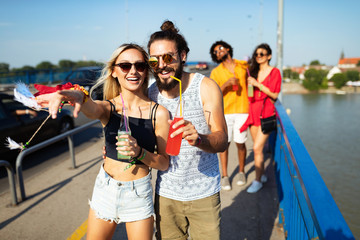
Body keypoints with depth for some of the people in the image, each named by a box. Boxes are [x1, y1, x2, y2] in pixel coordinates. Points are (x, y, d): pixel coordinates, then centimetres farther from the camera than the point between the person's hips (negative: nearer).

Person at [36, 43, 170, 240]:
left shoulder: (159, 113, -10)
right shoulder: (108, 108, -7)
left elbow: (164, 163, -6)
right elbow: (92, 109, -32)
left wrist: (139, 152, -25)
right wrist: (78, 96, -55)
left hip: (139, 194, -1)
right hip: (105, 190, 2)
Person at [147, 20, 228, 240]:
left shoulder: (206, 87, -12)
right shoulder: (150, 93, -3)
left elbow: (222, 141, -17)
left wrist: (198, 139, -38)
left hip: (204, 192, -2)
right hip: (166, 191, 3)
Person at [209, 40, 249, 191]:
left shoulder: (244, 65, 8)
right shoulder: (216, 72, 4)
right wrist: (226, 84, -17)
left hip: (242, 111, 1)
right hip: (224, 112, -1)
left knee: (240, 143, 4)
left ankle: (241, 172, 26)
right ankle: (224, 176, 13)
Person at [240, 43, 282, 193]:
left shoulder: (274, 72, -2)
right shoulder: (253, 71, 12)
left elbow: (274, 95, -9)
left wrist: (257, 84, -14)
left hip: (266, 113, -5)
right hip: (253, 112, 5)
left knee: (257, 148, -10)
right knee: (258, 148, 10)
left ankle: (257, 180, 3)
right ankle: (262, 175, 27)